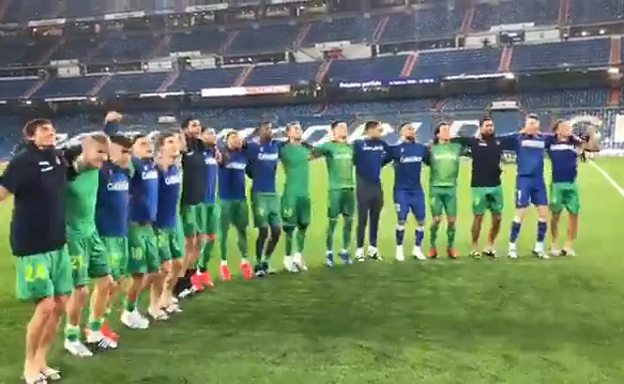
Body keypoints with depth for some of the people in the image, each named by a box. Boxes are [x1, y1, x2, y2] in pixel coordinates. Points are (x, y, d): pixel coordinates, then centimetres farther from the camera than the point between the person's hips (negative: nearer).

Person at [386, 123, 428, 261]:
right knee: (401, 220, -3)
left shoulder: (421, 148, 8)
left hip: (417, 190, 4)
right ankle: (399, 249, 12)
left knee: (421, 220, 4)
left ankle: (417, 249, 19)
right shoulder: (395, 148, -6)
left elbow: (431, 162, 22)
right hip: (401, 190, -4)